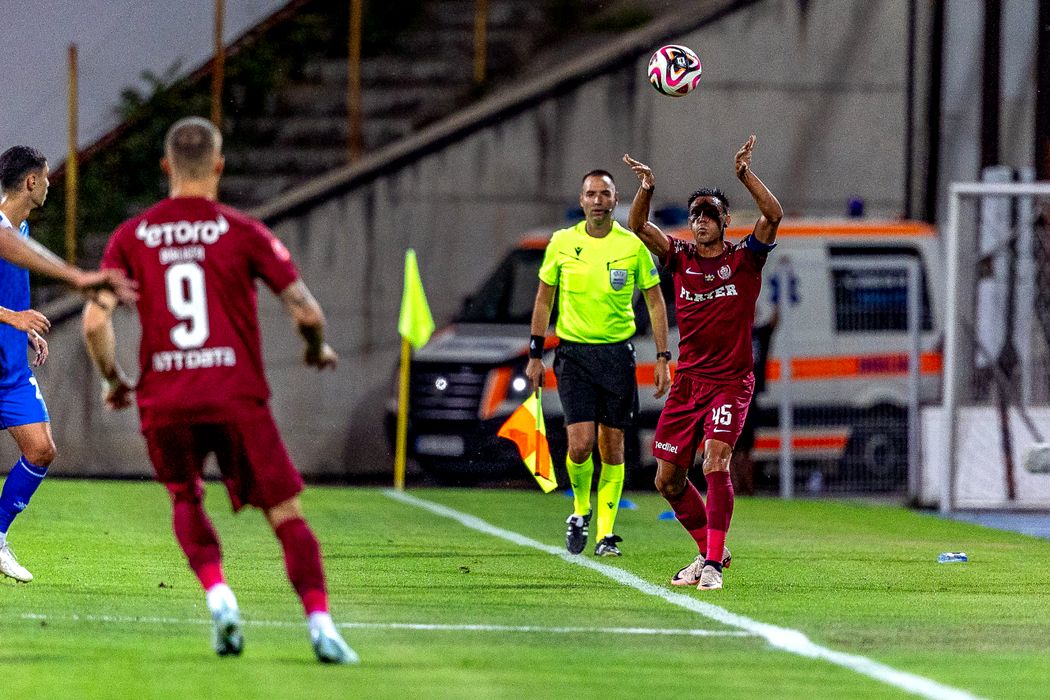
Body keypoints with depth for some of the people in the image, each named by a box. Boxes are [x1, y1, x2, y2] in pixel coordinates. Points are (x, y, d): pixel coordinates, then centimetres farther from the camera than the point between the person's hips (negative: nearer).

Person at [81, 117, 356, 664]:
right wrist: (318, 349, 18)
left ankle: (216, 593, 3)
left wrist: (114, 381, 15)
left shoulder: (130, 237, 5)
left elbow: (95, 321, -2)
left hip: (164, 402, 2)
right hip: (236, 398, -2)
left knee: (185, 500, 26)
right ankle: (320, 623, -13)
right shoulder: (243, 232, -1)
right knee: (286, 513, 3)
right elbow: (306, 312, -4)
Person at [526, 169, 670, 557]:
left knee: (612, 446, 2)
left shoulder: (633, 245, -2)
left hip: (617, 352, 0)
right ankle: (580, 508, 16)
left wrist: (663, 358, -1)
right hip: (573, 351, 0)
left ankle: (606, 532, 11)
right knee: (580, 444, -11)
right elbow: (544, 299, 10)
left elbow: (655, 302, 5)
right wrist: (535, 354, 6)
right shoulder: (562, 243, 0)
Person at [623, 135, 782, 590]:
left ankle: (713, 565, -21)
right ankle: (709, 551, 26)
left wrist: (746, 175, -25)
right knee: (668, 480, 7)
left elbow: (773, 216, -17)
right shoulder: (680, 259, 7)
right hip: (687, 379, 5)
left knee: (716, 462, -23)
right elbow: (638, 227, -4)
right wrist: (646, 189, -21)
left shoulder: (744, 259, -2)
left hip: (730, 380, -5)